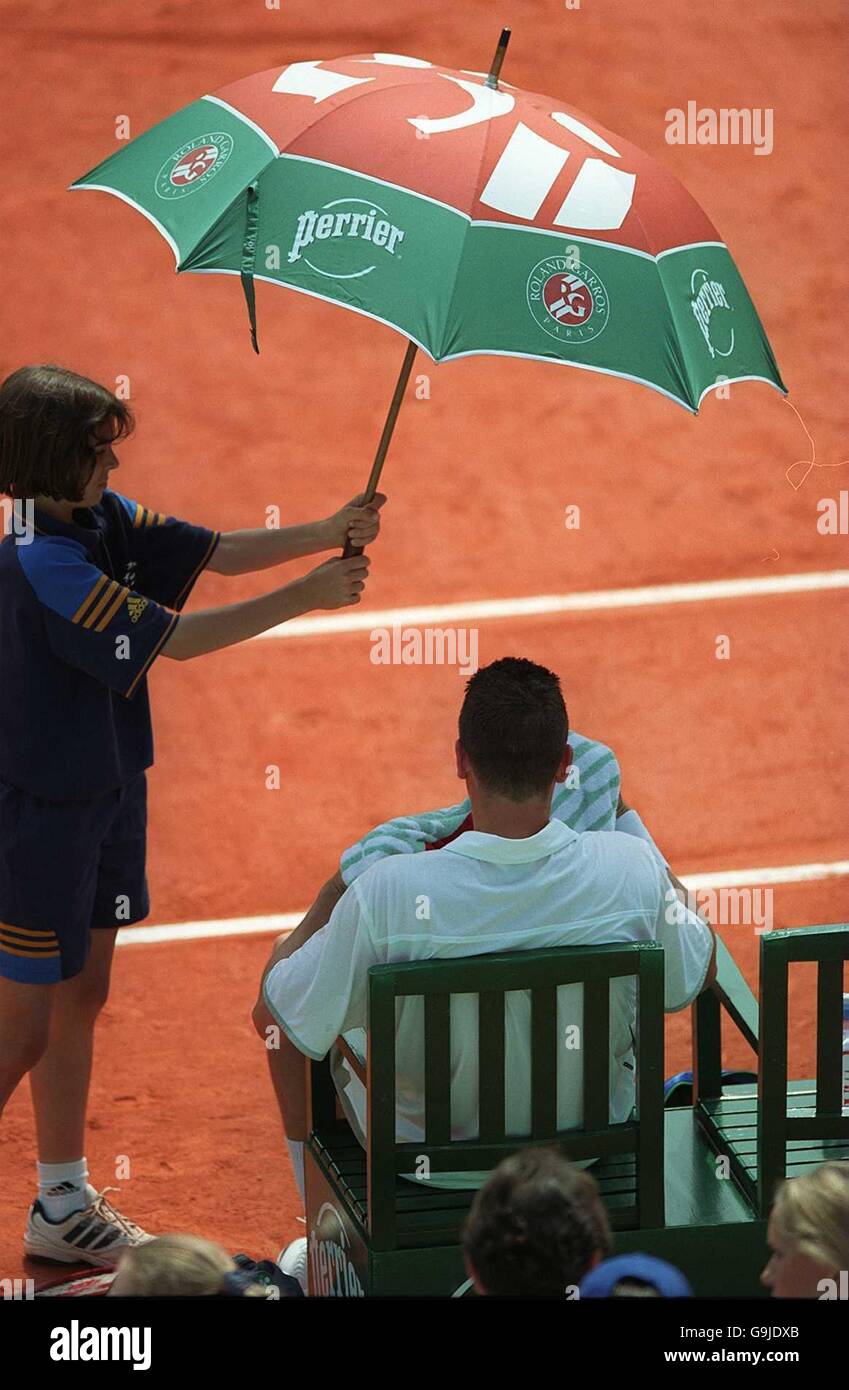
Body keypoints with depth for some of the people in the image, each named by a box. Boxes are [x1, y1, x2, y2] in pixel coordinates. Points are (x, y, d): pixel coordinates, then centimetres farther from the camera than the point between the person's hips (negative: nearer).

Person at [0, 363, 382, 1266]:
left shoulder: (104, 518, 2)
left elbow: (216, 553, 4)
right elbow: (173, 639, -23)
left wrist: (324, 533, -11)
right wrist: (304, 598, -17)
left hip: (105, 792, 9)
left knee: (81, 999, 17)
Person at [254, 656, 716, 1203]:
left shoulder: (387, 894, -32)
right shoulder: (632, 869, -25)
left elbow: (274, 1019, -17)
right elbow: (697, 976, -2)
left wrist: (336, 884, 1)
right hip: (587, 1146, 2)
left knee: (290, 1021, 27)